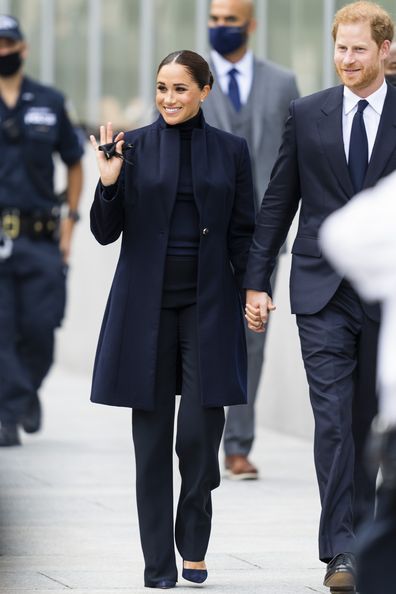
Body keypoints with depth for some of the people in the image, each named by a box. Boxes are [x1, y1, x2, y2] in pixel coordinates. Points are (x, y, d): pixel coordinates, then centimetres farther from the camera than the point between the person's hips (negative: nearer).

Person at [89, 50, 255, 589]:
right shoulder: (134, 146, 2)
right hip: (147, 302, 0)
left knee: (201, 431, -9)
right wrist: (109, 183, -15)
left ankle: (193, 547, 12)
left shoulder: (230, 151, 5)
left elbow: (243, 234, 8)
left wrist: (250, 295, -1)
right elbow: (105, 233, 2)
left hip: (208, 302, 0)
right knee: (152, 433, 2)